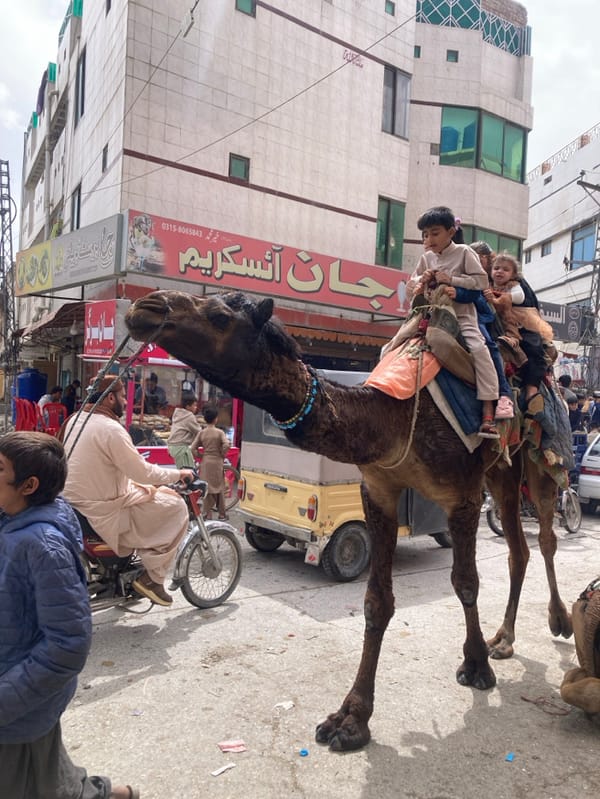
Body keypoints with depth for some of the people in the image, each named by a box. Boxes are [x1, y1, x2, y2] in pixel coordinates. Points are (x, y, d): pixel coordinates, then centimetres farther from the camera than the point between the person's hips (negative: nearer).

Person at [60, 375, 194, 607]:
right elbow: (143, 472, -21)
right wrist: (179, 474, -7)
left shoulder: (75, 420, 7)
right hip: (103, 512, -10)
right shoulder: (110, 428, -22)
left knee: (160, 492, 21)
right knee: (176, 507, -6)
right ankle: (152, 578, 1)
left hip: (77, 502, 10)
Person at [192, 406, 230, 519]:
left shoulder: (201, 433, -1)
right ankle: (222, 513, 16)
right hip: (217, 462, -2)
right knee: (219, 487, 9)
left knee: (207, 487, 9)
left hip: (205, 462, 2)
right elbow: (226, 445, -21)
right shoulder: (219, 432, -8)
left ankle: (207, 513, 11)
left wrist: (200, 456, 9)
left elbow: (193, 449, -4)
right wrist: (222, 454, -5)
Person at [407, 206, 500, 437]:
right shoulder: (426, 258, 15)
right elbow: (410, 289, 18)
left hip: (461, 316, -5)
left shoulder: (464, 253, 2)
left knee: (478, 348, -31)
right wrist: (422, 280, -3)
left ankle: (488, 413, -31)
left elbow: (481, 281, -6)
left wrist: (451, 280, -14)